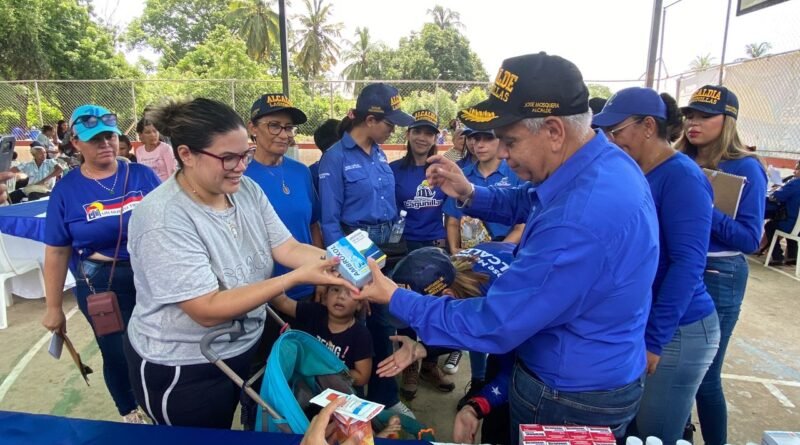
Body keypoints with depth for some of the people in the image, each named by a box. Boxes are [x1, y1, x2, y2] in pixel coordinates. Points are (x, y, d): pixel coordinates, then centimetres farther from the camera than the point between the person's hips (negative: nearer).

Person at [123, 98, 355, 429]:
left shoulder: (247, 190, -6)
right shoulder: (163, 219, -29)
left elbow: (287, 247, -9)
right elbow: (208, 310, -32)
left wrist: (343, 262, -27)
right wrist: (298, 277, -37)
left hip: (244, 347, 7)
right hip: (183, 370, -6)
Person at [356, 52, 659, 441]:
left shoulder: (580, 222, -39)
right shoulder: (605, 161, -6)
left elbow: (492, 325, -31)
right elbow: (528, 203, 13)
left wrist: (396, 300, -20)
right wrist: (469, 194, -5)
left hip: (570, 401, -8)